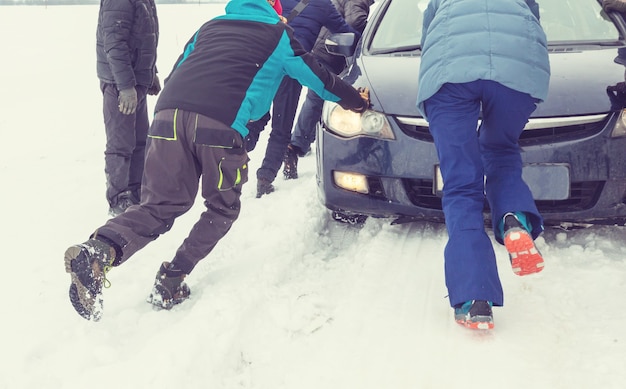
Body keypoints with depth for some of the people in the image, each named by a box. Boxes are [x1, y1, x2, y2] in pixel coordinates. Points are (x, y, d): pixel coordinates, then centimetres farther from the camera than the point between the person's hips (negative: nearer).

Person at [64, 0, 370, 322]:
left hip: (167, 113, 4)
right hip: (220, 123, -4)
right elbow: (318, 78, 32)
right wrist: (355, 101, 47)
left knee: (161, 205, 10)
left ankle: (98, 251, -15)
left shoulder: (210, 26, 34)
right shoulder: (278, 34, 23)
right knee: (222, 209, 17)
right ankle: (170, 282, 8)